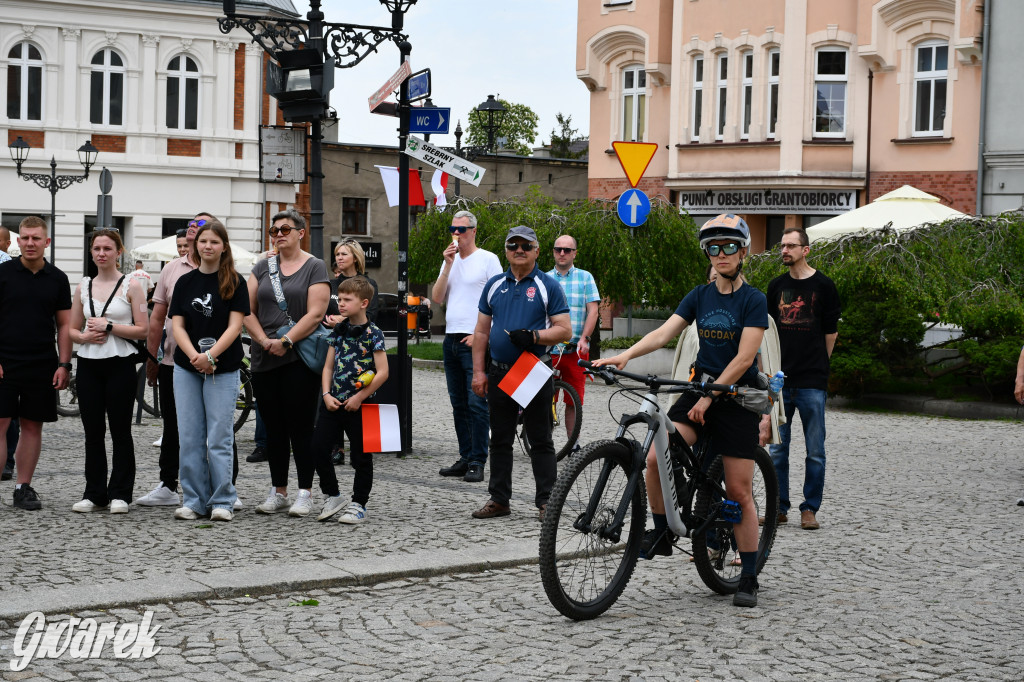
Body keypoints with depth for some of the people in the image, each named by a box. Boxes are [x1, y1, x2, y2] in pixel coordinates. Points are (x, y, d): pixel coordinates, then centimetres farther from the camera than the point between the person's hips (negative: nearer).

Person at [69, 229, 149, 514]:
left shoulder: (131, 285, 0)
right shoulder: (84, 286, 12)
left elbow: (143, 330, -5)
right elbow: (72, 329, 16)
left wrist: (109, 326, -13)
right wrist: (85, 336, -5)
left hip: (120, 365, -4)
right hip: (89, 365, 4)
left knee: (120, 431, 0)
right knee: (92, 431, 6)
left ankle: (120, 494, 7)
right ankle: (94, 493, 13)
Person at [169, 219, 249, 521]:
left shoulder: (234, 282, 0)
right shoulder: (185, 282, 9)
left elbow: (235, 326, -7)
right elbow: (177, 325, 3)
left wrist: (210, 356, -19)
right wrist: (194, 355, -15)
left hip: (223, 370, -3)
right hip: (186, 369, 3)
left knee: (219, 439, -3)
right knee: (190, 438, 4)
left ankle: (222, 502, 5)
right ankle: (193, 501, 12)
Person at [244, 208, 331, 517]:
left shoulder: (315, 267, 0)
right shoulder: (263, 267, 12)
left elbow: (315, 313, -10)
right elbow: (247, 309, 6)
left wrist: (286, 342, -15)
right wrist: (265, 341, -8)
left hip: (299, 358, -4)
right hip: (264, 361, 4)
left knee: (300, 426, -3)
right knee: (273, 427, 8)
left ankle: (305, 494, 2)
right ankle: (278, 492, 16)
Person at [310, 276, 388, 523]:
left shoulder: (373, 334, -9)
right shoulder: (338, 331, 9)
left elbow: (382, 372, -13)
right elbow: (328, 366, 13)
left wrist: (359, 398, -15)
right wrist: (326, 394, -1)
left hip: (358, 404, -6)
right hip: (333, 402, 6)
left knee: (361, 456, 3)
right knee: (318, 448, 2)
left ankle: (359, 504, 14)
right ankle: (332, 496, 17)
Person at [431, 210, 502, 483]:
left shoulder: (487, 260, -2)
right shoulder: (450, 260, 16)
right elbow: (437, 298, 7)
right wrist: (447, 266, -2)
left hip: (475, 340, -7)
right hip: (451, 339, 7)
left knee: (476, 403, -10)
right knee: (459, 404, 9)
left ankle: (477, 462, -9)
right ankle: (465, 458, 15)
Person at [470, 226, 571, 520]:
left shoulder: (548, 286, -1)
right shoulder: (494, 285, 11)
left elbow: (565, 330, -5)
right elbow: (481, 332, 13)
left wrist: (533, 336, -21)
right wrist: (478, 372, 5)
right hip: (499, 372, 4)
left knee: (540, 440, -1)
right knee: (500, 440, 10)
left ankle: (546, 501, 3)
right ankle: (499, 499, 17)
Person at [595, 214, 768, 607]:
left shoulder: (753, 300, -6)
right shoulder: (700, 296, 8)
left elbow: (744, 358, -14)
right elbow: (664, 333, -2)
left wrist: (709, 397, -20)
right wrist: (625, 355, -18)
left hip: (737, 398, -4)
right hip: (701, 387, 4)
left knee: (739, 492, -3)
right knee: (656, 457, -19)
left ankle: (749, 579, 8)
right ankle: (661, 532, 2)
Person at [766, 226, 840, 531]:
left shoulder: (823, 286, -1)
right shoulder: (776, 286, 11)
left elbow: (831, 332, 5)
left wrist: (817, 365, 8)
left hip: (812, 383, -4)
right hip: (780, 381, 4)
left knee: (815, 451, 0)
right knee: (777, 449, 5)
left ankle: (810, 509, 7)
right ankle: (779, 507, 13)